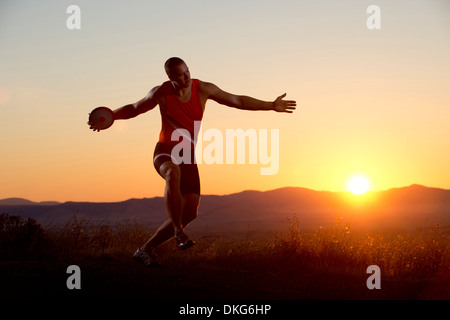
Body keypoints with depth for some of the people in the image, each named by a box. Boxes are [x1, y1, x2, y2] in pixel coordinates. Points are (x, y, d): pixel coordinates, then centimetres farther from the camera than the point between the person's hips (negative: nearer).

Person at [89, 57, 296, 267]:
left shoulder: (203, 89, -4)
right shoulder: (161, 93, -8)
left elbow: (238, 101, 5)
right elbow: (134, 109, 6)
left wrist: (271, 106, 3)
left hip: (188, 154, 4)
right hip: (165, 150, -4)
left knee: (189, 212, -4)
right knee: (173, 174, -42)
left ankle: (146, 249, 6)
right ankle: (178, 232, -36)